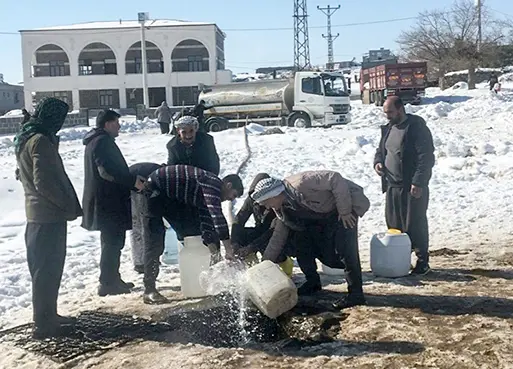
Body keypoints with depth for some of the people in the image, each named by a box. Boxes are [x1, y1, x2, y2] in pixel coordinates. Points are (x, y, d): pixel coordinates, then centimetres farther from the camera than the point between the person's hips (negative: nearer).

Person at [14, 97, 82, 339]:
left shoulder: (25, 139, 13)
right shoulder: (41, 141, -18)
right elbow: (44, 182, -24)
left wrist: (66, 204, 14)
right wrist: (69, 205, -14)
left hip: (36, 214, 10)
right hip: (49, 215, -10)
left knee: (43, 268, 17)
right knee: (48, 270, -2)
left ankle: (47, 316, 28)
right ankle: (44, 323, 5)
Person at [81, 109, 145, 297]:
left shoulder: (95, 141, 19)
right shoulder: (103, 141, -15)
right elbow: (107, 170, -26)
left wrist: (130, 179, 19)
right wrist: (133, 181, -24)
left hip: (104, 201, 11)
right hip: (109, 202, -11)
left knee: (113, 242, 17)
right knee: (112, 242, -5)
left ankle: (112, 279, 26)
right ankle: (108, 283, 1)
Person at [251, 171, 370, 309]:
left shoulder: (300, 183, -32)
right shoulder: (282, 209, -3)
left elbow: (335, 179, -32)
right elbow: (278, 237, 6)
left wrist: (344, 211, -27)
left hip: (347, 203, -8)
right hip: (322, 217, 8)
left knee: (344, 249, -21)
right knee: (300, 238, -1)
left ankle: (356, 293, -11)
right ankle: (313, 282, 12)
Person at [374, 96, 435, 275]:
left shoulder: (416, 127, -12)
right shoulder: (388, 128, 13)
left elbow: (426, 157, -16)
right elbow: (381, 149, 26)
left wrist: (418, 182, -21)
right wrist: (378, 162, 3)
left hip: (412, 187, -8)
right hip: (392, 185, 8)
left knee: (415, 224, -2)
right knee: (393, 224, 11)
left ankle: (423, 261, 9)